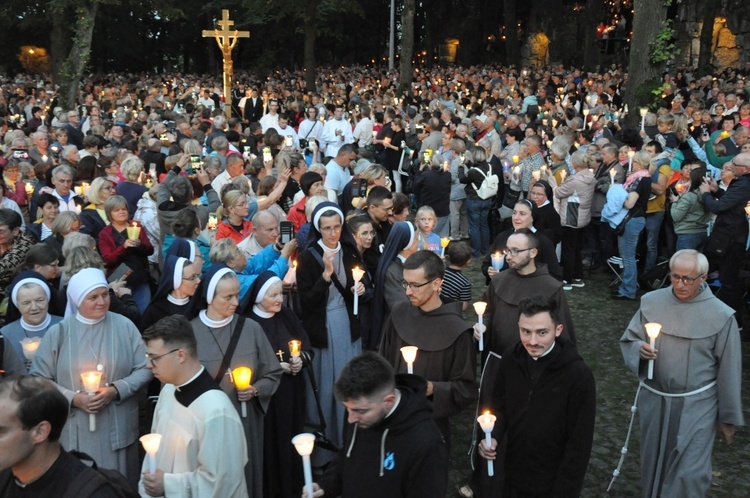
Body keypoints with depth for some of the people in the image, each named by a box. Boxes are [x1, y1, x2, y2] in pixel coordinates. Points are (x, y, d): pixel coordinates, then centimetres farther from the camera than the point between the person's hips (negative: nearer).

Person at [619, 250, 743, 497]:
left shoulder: (721, 315, -13)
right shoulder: (651, 302, -7)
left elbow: (728, 370, -5)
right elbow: (628, 339, 4)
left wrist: (728, 417, 0)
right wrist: (639, 348, -21)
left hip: (697, 406, -3)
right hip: (654, 400, 3)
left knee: (689, 474, 2)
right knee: (653, 463, 20)